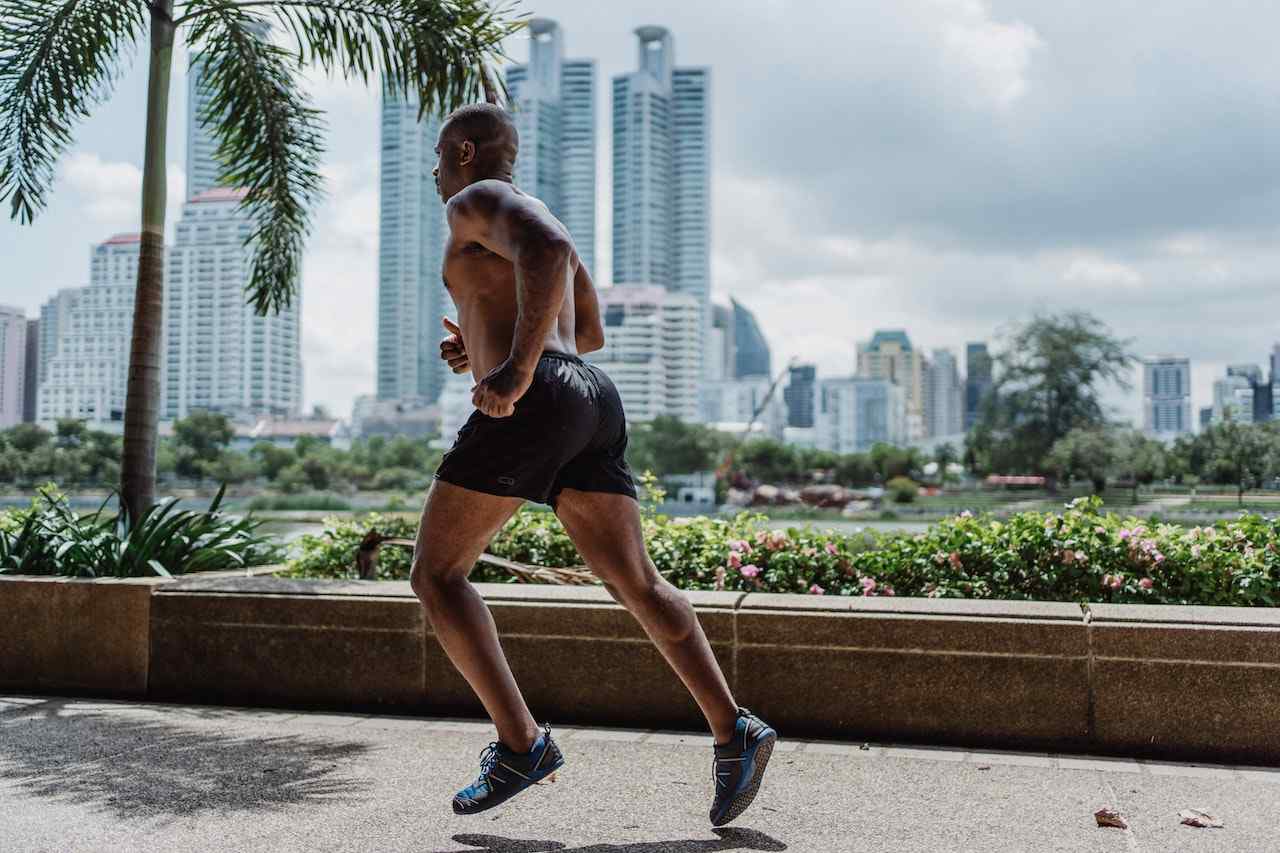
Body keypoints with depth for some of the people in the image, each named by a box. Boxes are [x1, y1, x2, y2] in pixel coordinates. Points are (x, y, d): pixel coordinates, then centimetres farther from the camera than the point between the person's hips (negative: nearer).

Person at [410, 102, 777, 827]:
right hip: (596, 400, 9)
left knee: (437, 574, 2)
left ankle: (522, 743, -5)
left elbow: (548, 250, -19)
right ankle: (734, 730, -7)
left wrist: (517, 367, -23)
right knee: (637, 583, 5)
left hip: (535, 403, -9)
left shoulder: (478, 202, 4)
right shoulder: (537, 221, 31)